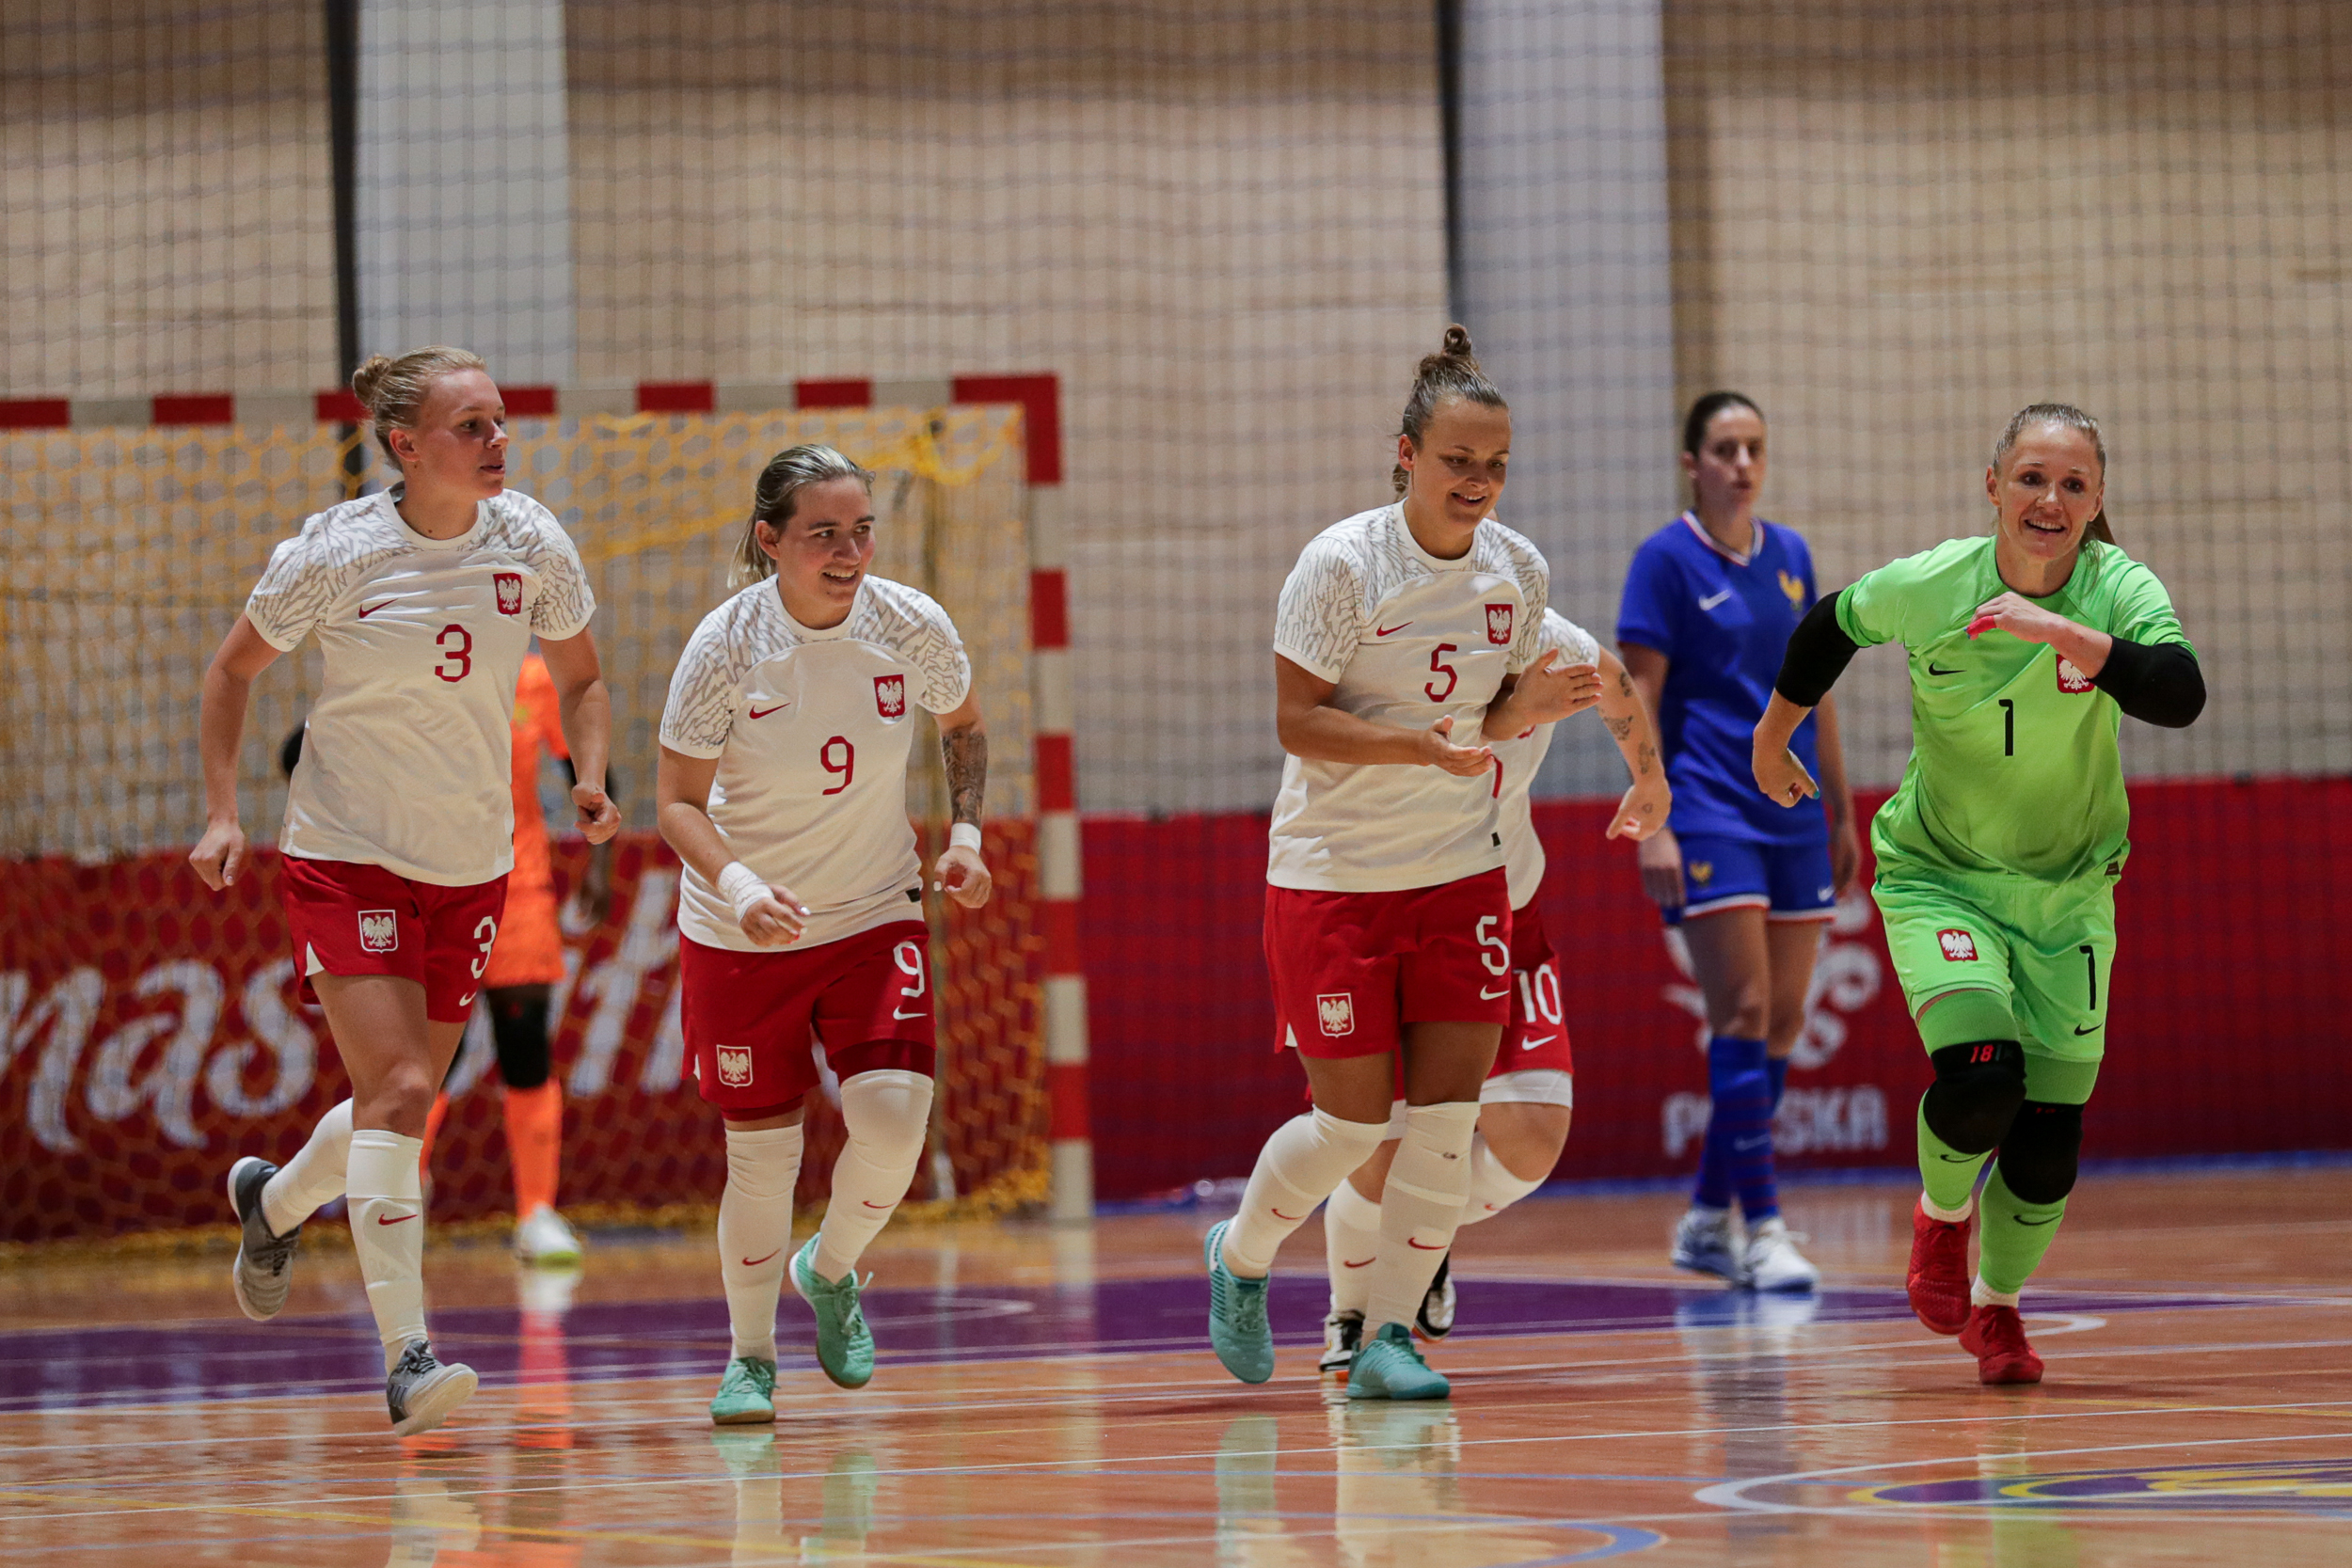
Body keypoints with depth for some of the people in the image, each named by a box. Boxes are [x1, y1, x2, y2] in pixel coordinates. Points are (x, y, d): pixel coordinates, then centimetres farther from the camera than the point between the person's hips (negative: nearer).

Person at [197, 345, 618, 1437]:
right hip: (345, 856, -4)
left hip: (471, 867, 4)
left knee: (402, 1099, 13)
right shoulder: (338, 554, -14)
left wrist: (592, 779, -9)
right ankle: (406, 1357, -19)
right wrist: (221, 810, -8)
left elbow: (580, 680, 10)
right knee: (396, 1088, -18)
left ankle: (275, 1201, 46)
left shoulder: (532, 544, -5)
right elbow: (233, 671, 1)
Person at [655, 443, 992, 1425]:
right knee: (762, 1155, 1)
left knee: (893, 1115, -16)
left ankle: (832, 1271, 16)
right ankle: (751, 1355, 24)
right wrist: (735, 883, -29)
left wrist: (966, 837, -3)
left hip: (875, 916, 2)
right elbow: (678, 801, -11)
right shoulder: (726, 646, -18)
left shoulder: (913, 628, -11)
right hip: (740, 936, -2)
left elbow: (964, 727, 11)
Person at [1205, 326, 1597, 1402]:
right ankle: (1240, 1256, 30)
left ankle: (1387, 1335, 9)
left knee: (1446, 1116, -4)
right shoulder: (1342, 564, -16)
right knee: (1353, 1121, 0)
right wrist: (1418, 745, -29)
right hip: (1333, 872, -4)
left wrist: (1528, 706, -12)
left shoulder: (1517, 569, 0)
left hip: (1461, 870, 4)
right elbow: (1297, 721, -15)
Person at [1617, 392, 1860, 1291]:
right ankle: (1761, 1228, -11)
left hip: (1792, 814, 6)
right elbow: (1639, 697, -8)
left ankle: (1707, 1219, 16)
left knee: (1782, 1024, 5)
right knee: (1743, 1013, -12)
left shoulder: (1791, 557, 12)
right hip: (1708, 809, -6)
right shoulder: (1666, 560, -4)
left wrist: (1841, 814, 17)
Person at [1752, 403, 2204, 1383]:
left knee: (2048, 1147, 2)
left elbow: (2182, 695, -36)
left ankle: (1996, 1305, 32)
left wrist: (2065, 633, -46)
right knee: (1980, 1076, -26)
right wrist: (1773, 739, 18)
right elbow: (1832, 624, 6)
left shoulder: (2119, 591, -17)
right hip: (1938, 877, -1)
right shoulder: (1926, 587, -16)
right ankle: (1941, 1217, 9)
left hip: (2068, 895, 1)